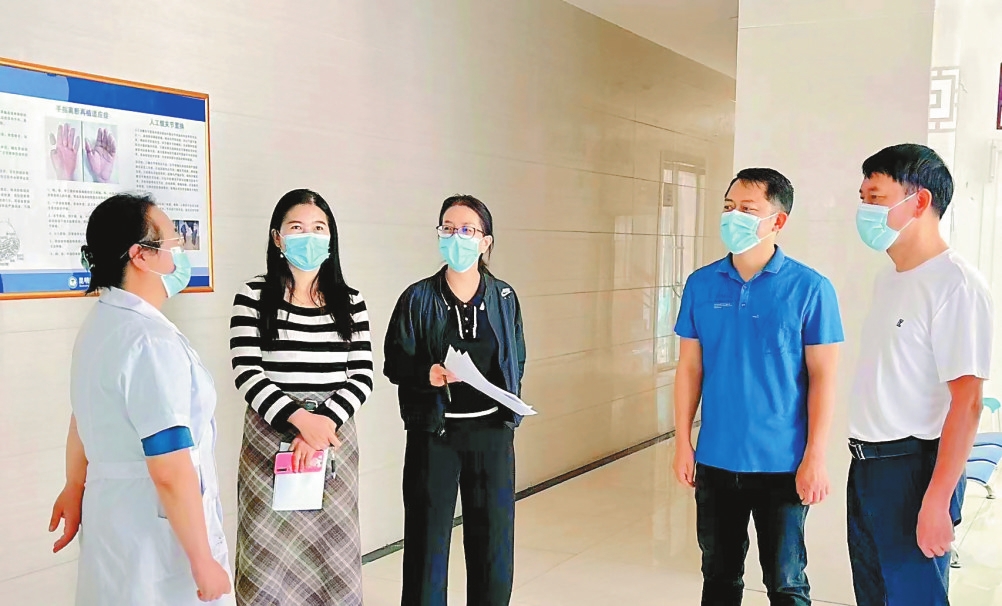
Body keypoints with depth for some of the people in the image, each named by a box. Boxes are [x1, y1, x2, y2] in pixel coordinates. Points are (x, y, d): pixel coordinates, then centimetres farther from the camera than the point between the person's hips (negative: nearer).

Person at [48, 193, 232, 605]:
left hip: (111, 509, 9)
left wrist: (74, 489, 31)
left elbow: (85, 418, 19)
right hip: (155, 531, -9)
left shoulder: (100, 323, 6)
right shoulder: (151, 340, -24)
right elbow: (171, 473, -27)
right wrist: (203, 561, -20)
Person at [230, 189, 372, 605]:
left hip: (334, 438, 2)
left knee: (331, 553, 9)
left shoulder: (350, 303, 5)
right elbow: (247, 374, -10)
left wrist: (323, 420, -16)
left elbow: (362, 377, 0)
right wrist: (300, 418, -20)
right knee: (272, 555, 4)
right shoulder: (253, 297, -2)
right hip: (271, 439, -2)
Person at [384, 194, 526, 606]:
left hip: (492, 432, 2)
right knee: (427, 538, 6)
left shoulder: (504, 297, 4)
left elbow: (516, 361, 11)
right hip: (434, 432, -2)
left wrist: (509, 406, -3)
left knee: (493, 538, 10)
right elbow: (394, 363, -4)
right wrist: (427, 374, -23)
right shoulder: (418, 298, -4)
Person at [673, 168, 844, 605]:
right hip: (715, 460, 3)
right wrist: (683, 443, 3)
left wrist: (815, 458, -10)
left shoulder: (810, 288, -8)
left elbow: (822, 378, -7)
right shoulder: (701, 284, 1)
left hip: (782, 465, -3)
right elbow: (690, 368, 5)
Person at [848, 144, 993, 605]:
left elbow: (966, 403, -19)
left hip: (913, 467, -8)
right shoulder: (889, 278, 10)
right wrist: (865, 461, 14)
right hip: (867, 463, 8)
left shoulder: (956, 285, -16)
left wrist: (936, 502, -21)